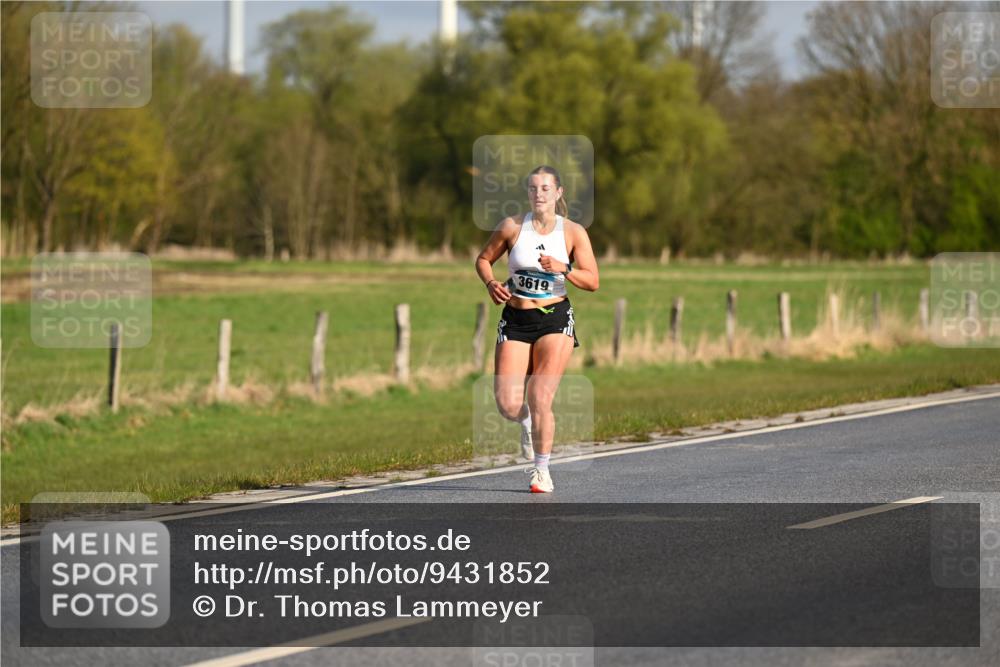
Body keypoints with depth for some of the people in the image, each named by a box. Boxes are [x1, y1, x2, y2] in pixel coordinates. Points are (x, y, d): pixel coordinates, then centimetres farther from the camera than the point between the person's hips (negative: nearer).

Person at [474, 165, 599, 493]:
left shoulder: (573, 232, -1)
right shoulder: (512, 227, 0)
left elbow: (593, 281, -3)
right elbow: (483, 259, 12)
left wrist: (563, 269, -20)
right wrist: (491, 284, -9)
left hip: (555, 319, -1)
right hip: (515, 320, 1)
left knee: (540, 399, -13)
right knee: (508, 406, -7)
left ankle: (541, 470, 4)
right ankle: (528, 423, 31)